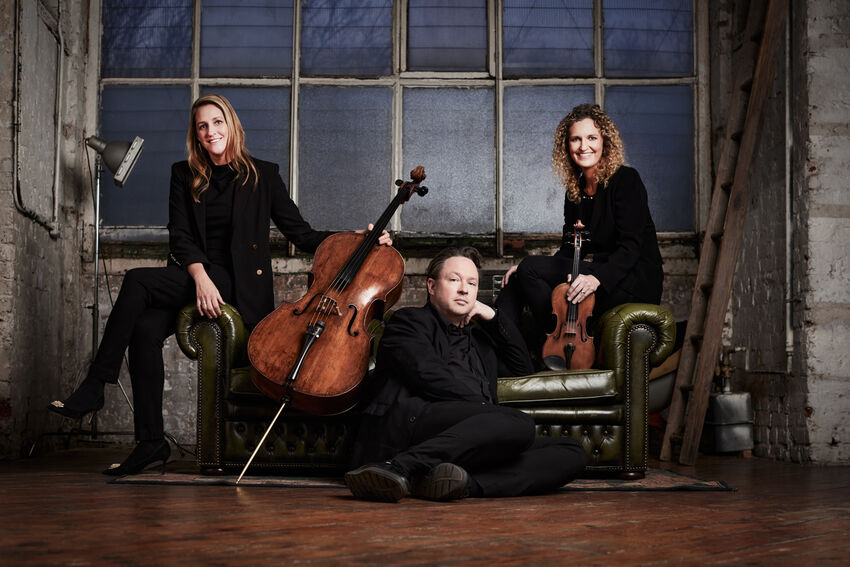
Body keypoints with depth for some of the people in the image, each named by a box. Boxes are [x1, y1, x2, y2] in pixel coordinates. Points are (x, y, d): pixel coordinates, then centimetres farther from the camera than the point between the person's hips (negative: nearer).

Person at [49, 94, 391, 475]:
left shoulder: (262, 175, 7)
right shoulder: (185, 175, 14)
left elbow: (301, 234, 6)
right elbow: (180, 236, 3)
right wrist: (200, 277, -16)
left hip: (237, 284, -4)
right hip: (191, 278, 4)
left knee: (138, 281, -26)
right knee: (145, 330, -26)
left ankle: (94, 388, -20)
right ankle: (151, 441, -17)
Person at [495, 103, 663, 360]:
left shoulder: (626, 180, -9)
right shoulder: (575, 189, 13)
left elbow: (631, 246, -18)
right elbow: (569, 250, 12)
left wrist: (597, 278, -34)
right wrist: (526, 269, -5)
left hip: (634, 281, -8)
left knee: (531, 268, -20)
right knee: (516, 280, -6)